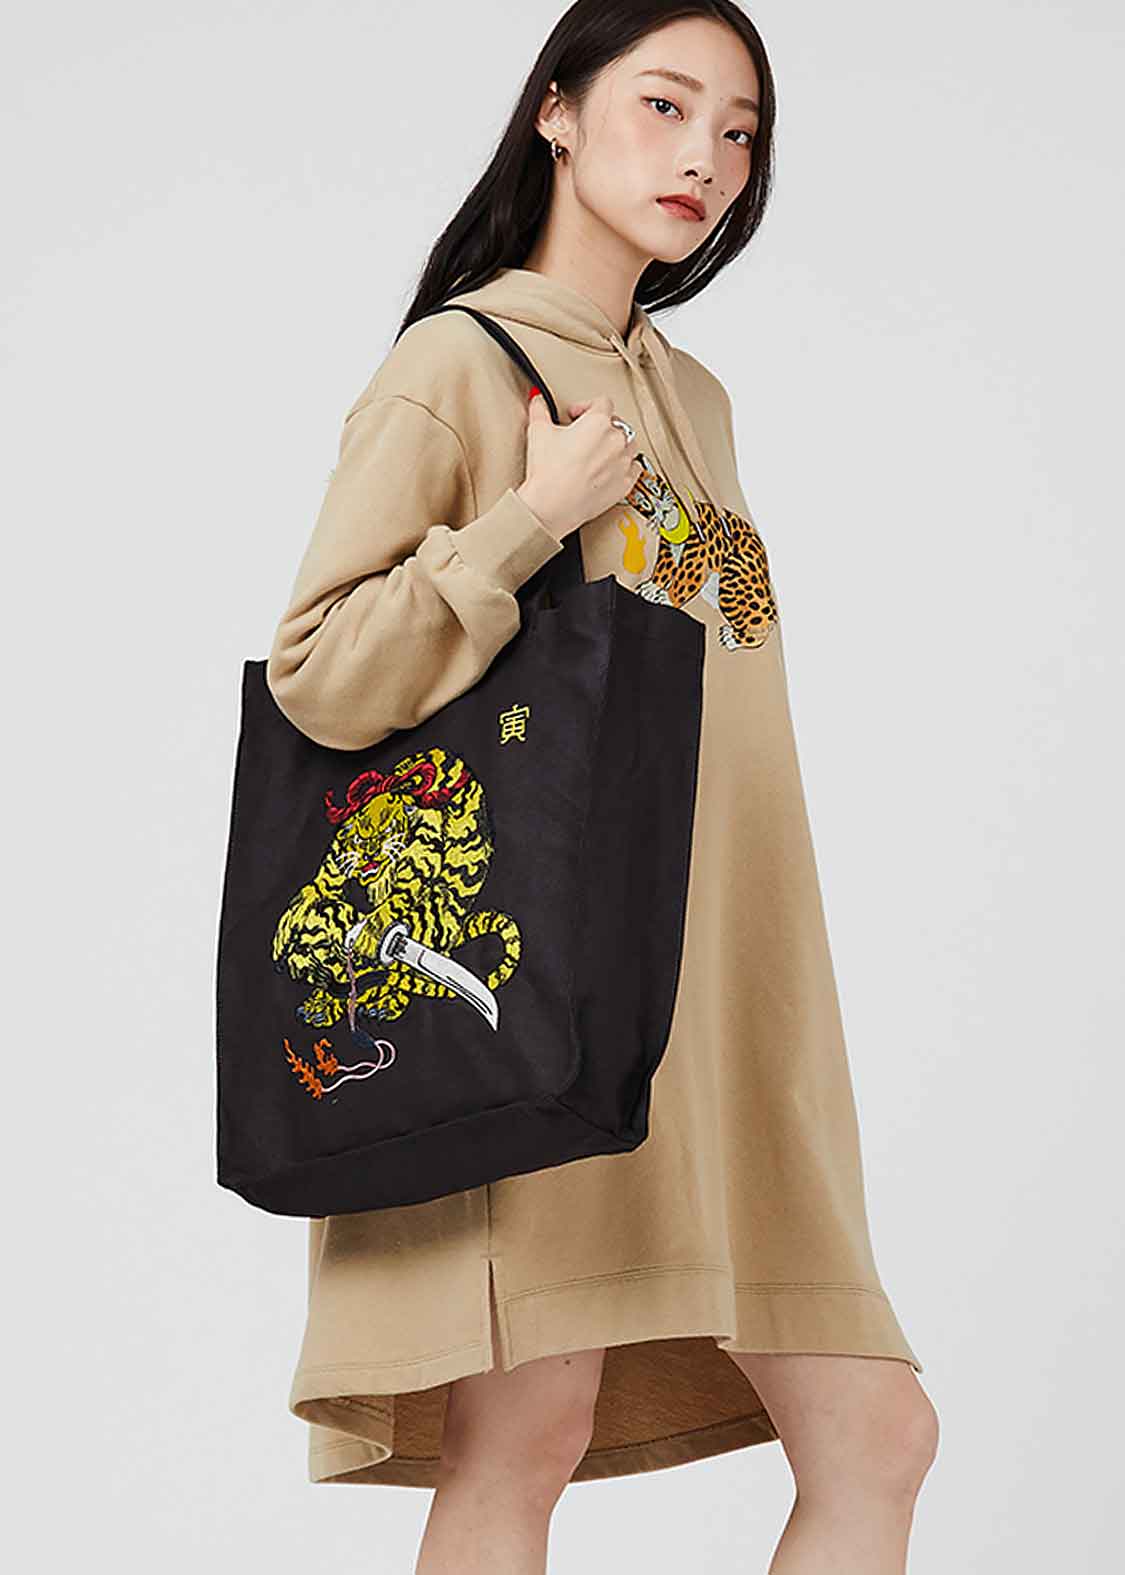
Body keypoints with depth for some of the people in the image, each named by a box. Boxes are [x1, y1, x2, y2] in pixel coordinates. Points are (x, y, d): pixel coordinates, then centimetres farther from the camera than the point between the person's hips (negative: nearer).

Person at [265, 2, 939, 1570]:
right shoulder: (460, 362, -1)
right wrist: (531, 519, -13)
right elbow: (316, 675, -9)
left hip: (712, 988, 7)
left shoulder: (693, 398, 20)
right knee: (527, 1437, -11)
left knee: (877, 1437, 1)